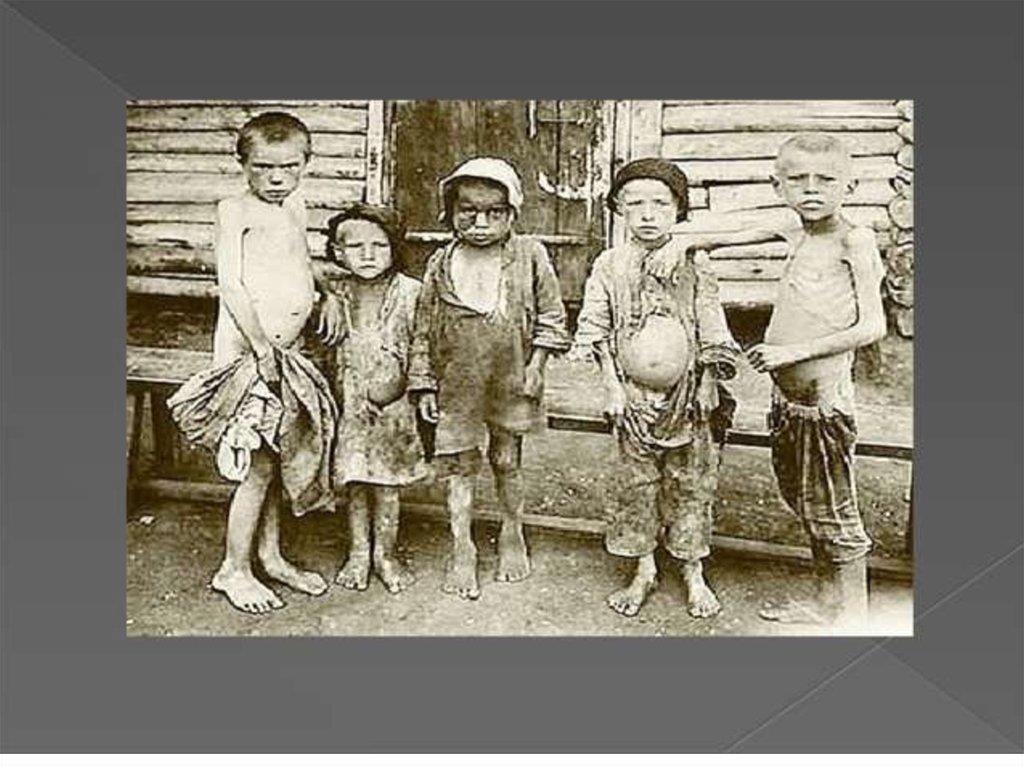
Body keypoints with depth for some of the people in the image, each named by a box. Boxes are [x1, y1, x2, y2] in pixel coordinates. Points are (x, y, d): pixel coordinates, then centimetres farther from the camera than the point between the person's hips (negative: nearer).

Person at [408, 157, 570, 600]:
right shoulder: (442, 263, 0)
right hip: (457, 383, 1)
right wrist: (424, 384, 1)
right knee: (458, 464, 5)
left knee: (508, 462, 13)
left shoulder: (530, 256, -3)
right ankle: (462, 551, 19)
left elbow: (551, 315, 3)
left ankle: (512, 536, 36)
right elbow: (424, 327, 3)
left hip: (511, 381, 0)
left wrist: (537, 363, -5)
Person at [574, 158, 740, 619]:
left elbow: (712, 329, 1)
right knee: (635, 482, 9)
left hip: (687, 395, 0)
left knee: (691, 484, 9)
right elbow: (597, 331, 0)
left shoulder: (694, 264, -1)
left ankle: (694, 573, 26)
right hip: (634, 395, 1)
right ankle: (644, 570, 27)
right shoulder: (609, 265, 0)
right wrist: (612, 385, -6)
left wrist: (711, 387, -2)